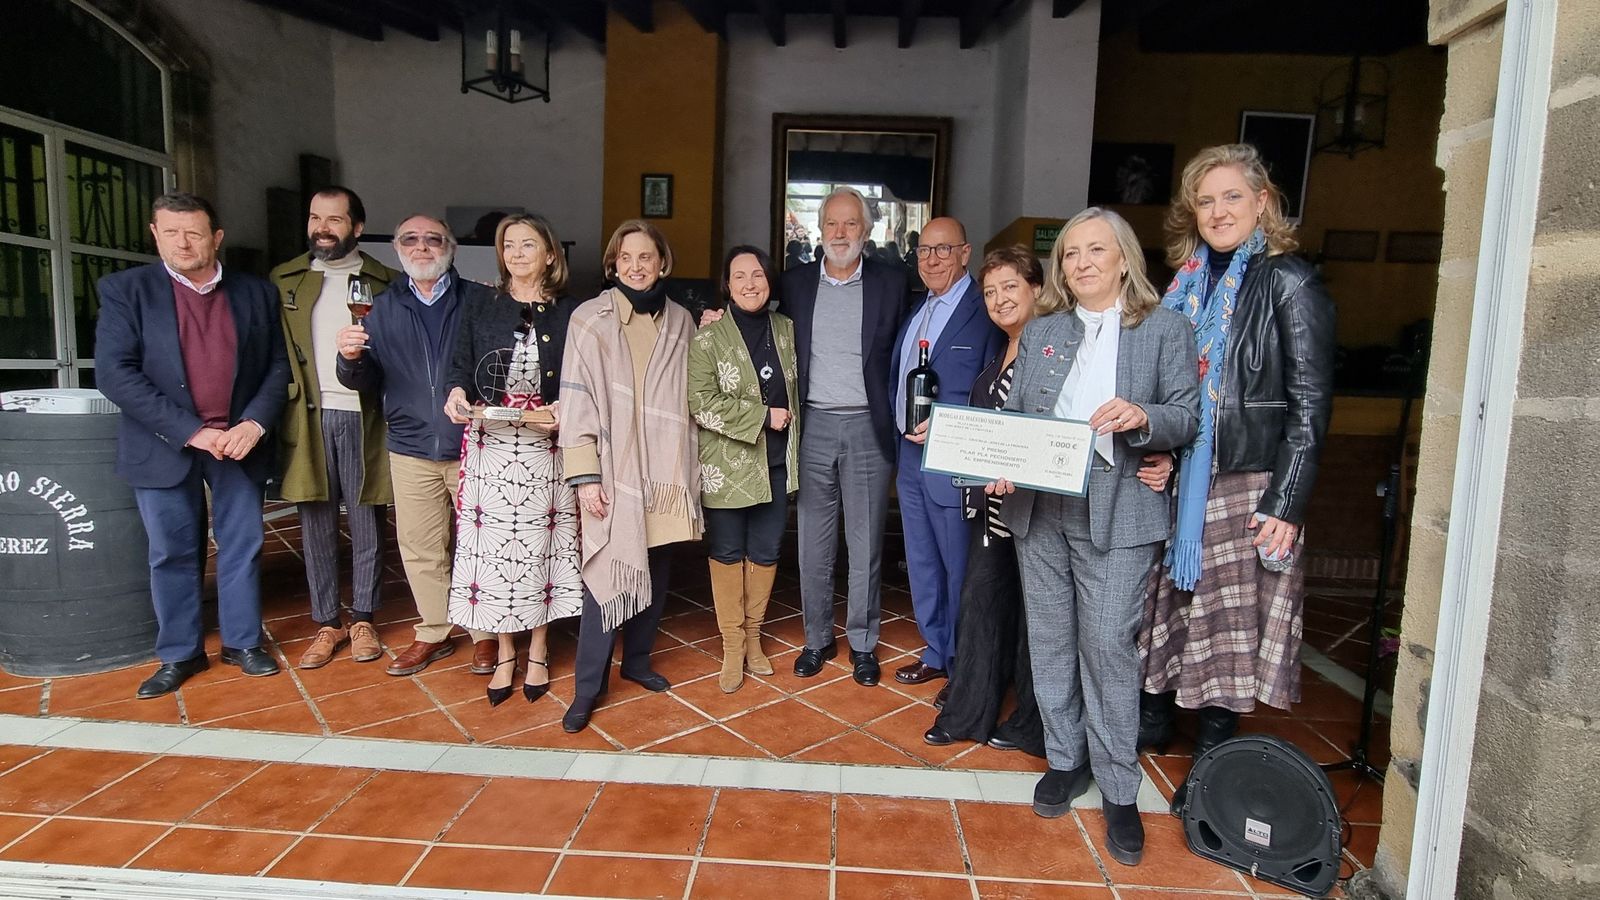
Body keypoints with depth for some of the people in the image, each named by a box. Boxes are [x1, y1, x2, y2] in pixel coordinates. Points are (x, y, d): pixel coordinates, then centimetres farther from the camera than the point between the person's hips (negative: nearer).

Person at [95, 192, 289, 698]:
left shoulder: (257, 293, 5)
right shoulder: (125, 290, -1)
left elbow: (278, 366, 6)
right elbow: (114, 373, -9)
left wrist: (255, 424, -10)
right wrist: (191, 431, -16)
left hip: (241, 442, 1)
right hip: (165, 447, -1)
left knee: (242, 548, 8)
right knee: (172, 554, 9)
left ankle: (242, 643, 23)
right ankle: (179, 655, 23)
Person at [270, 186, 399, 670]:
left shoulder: (385, 282, 5)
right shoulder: (284, 280, 11)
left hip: (365, 417, -2)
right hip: (308, 417, 2)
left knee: (367, 524, 5)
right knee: (315, 526, 8)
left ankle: (363, 619, 20)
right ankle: (327, 623, 21)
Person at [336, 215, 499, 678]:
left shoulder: (481, 301, 0)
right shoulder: (384, 308, 10)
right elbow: (366, 383, 7)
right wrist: (351, 358, -13)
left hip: (472, 448, -3)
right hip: (411, 452, 3)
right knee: (420, 549, 11)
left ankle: (486, 634, 21)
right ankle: (434, 632, 28)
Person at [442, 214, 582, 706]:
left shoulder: (570, 315, 4)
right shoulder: (477, 312, 8)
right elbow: (459, 371, 8)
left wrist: (565, 409, -16)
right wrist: (456, 394, -14)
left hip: (547, 450, -1)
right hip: (491, 449, 1)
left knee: (541, 546, 5)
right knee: (494, 548, 3)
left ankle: (538, 653, 22)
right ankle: (504, 655, 20)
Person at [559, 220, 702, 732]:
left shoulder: (680, 321, 8)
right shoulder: (589, 320, -4)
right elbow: (577, 401, -7)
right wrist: (585, 476, -11)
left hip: (666, 473, 4)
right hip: (614, 473, -4)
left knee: (654, 573, 14)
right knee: (608, 576, -4)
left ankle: (637, 660, 33)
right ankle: (587, 686, 12)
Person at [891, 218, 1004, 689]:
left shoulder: (984, 311, -12)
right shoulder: (917, 310, 13)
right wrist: (901, 428, 7)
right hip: (911, 455, 8)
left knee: (959, 567, 5)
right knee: (922, 563, 17)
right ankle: (935, 654, 34)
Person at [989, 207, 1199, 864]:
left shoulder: (1165, 329, 5)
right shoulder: (1039, 332, 15)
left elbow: (1189, 417, 0)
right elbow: (1013, 415, 11)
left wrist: (1143, 418, -21)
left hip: (1116, 511, -3)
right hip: (1038, 505, 4)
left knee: (1108, 644, -4)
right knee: (1050, 639, 10)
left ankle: (1119, 790, 13)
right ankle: (1065, 759, 28)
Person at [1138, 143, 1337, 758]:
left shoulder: (1289, 283, -5)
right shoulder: (1189, 281, 12)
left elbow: (1310, 405, -9)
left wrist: (1286, 503, -14)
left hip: (1246, 484, -5)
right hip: (1176, 481, 5)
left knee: (1228, 613, 4)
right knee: (1164, 606, 13)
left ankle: (1213, 748, 20)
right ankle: (1154, 715, 31)